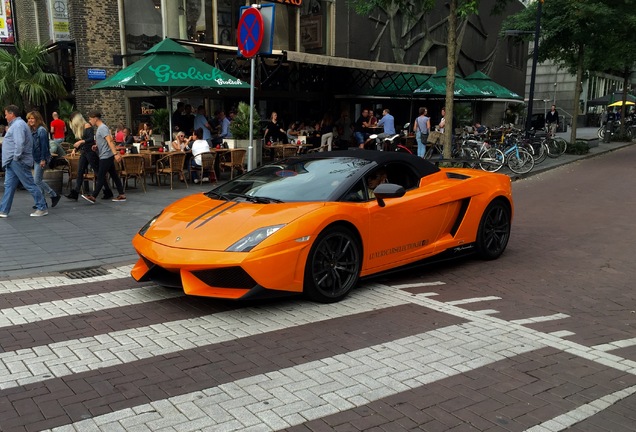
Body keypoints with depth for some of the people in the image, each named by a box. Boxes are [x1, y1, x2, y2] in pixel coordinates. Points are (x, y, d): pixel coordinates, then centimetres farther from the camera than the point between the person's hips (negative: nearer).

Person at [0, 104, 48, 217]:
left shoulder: (18, 125, -14)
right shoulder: (16, 124, 21)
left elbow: (19, 143, -26)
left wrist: (16, 157, -19)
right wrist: (14, 158, 19)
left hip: (18, 162, -11)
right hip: (12, 162, 11)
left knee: (30, 185, -5)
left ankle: (42, 208, 0)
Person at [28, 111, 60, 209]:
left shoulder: (41, 130, -14)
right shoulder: (32, 131, 13)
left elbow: (44, 145, -18)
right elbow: (31, 145, 17)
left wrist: (43, 159, -22)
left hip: (41, 159, -9)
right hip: (35, 159, 9)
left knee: (37, 181, -9)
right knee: (38, 180, 11)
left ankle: (54, 196, 2)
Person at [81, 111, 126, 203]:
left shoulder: (102, 128, -14)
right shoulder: (100, 128, 17)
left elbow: (110, 141, -25)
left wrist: (115, 153, -34)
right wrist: (97, 146, 11)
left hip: (106, 156, -10)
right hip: (107, 156, 10)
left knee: (101, 177, -6)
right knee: (114, 175, 9)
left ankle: (93, 197, -4)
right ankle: (121, 195, 11)